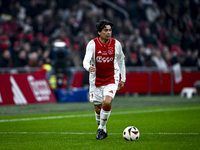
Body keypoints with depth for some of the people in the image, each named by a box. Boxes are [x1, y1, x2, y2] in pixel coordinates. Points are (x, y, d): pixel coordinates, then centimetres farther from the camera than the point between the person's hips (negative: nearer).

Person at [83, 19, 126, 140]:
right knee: (98, 109, 7)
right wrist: (88, 67, -43)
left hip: (111, 80, 0)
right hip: (96, 81, 1)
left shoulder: (116, 44, -4)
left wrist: (123, 79, 12)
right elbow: (86, 60, -20)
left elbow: (121, 61, 10)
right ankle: (102, 130, 30)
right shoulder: (92, 44, -9)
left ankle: (101, 128, -4)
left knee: (107, 103, -22)